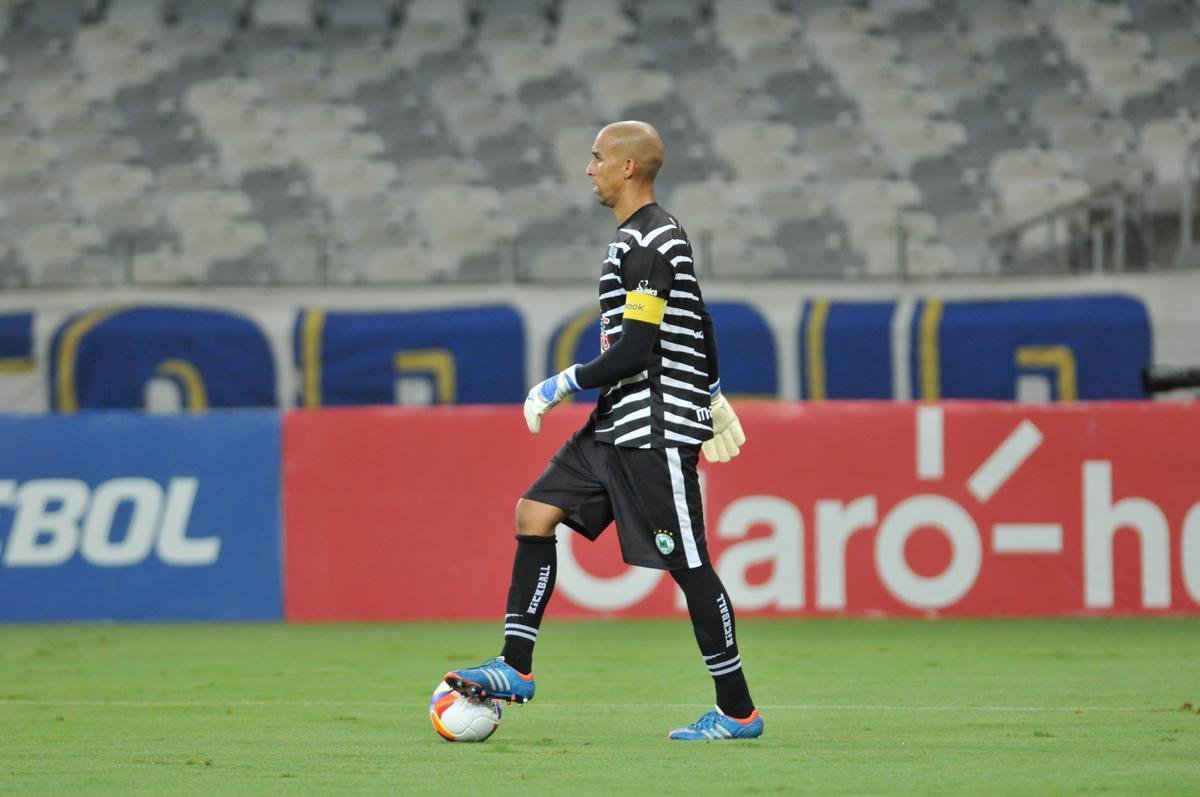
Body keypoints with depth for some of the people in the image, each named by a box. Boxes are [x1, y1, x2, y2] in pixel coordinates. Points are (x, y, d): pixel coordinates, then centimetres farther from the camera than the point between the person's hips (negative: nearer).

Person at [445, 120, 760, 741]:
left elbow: (635, 351, -22)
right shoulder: (649, 236, 15)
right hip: (617, 425, 10)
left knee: (688, 566, -5)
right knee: (535, 512, 4)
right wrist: (711, 394, 33)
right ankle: (516, 669, 3)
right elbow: (698, 328, 24)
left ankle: (738, 712, 1)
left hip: (654, 430, -10)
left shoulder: (645, 244, -17)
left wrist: (559, 386, -13)